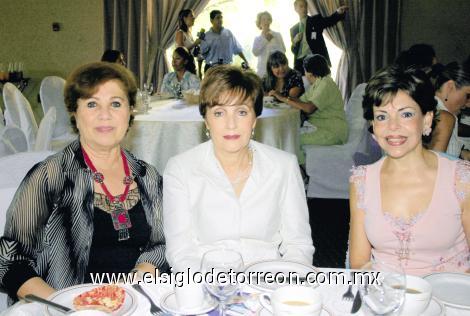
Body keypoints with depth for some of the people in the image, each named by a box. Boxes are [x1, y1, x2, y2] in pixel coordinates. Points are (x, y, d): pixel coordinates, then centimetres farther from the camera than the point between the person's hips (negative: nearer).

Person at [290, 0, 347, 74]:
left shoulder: (316, 20, 10)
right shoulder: (293, 29, 17)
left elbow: (330, 20, -8)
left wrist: (339, 12, -27)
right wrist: (295, 41, -4)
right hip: (300, 63, 3)